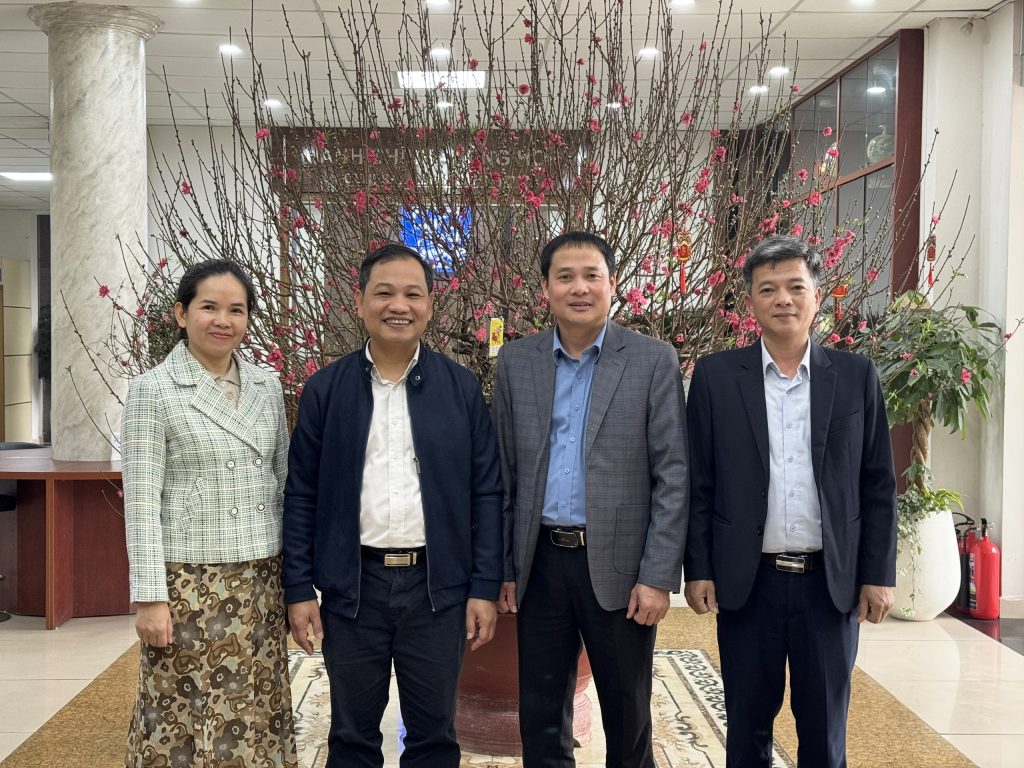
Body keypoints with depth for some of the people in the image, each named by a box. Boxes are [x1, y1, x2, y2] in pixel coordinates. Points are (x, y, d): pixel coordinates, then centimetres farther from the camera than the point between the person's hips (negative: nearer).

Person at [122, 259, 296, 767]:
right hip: (189, 579, -4)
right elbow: (141, 501, -9)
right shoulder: (152, 390, -7)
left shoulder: (267, 386, 7)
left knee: (256, 715, 11)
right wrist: (149, 596, -13)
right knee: (186, 720, 4)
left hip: (259, 581, 5)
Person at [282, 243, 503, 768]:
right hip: (351, 587, 0)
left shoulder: (462, 388, 0)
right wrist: (299, 590, -2)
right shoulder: (325, 389, 0)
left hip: (438, 587, 0)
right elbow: (302, 496, 2)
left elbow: (486, 493, 0)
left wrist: (484, 587, -4)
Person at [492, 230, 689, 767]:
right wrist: (501, 567, 5)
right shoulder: (516, 362, 4)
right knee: (540, 718, 13)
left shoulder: (653, 362, -4)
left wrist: (658, 577, -11)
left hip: (619, 565, -2)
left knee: (628, 717, 12)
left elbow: (673, 476, -6)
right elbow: (503, 473, 7)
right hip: (540, 563, 2)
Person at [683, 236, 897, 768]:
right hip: (747, 582, 0)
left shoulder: (856, 376, 3)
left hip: (831, 582, 1)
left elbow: (878, 485, 4)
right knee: (748, 724, 12)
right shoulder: (715, 376, 0)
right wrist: (698, 570, -3)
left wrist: (878, 575, 0)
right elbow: (698, 485, 1)